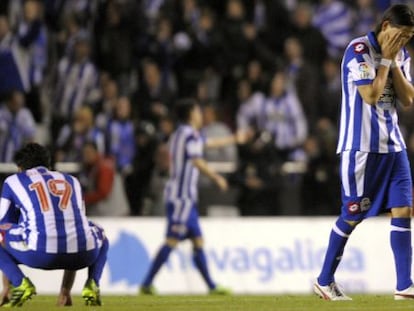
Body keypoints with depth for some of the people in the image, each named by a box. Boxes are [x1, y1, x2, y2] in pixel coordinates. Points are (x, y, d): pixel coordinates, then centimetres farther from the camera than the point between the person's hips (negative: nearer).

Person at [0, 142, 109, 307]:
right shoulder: (71, 181, 30)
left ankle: (20, 283, -2)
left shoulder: (14, 181, 21)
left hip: (40, 253, -3)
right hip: (82, 254, 3)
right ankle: (92, 284, 11)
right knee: (101, 237, 38)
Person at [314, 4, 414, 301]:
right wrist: (386, 60, -14)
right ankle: (325, 280, 13)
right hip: (362, 145, -7)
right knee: (353, 215, -1)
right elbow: (370, 95, -19)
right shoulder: (359, 50, -13)